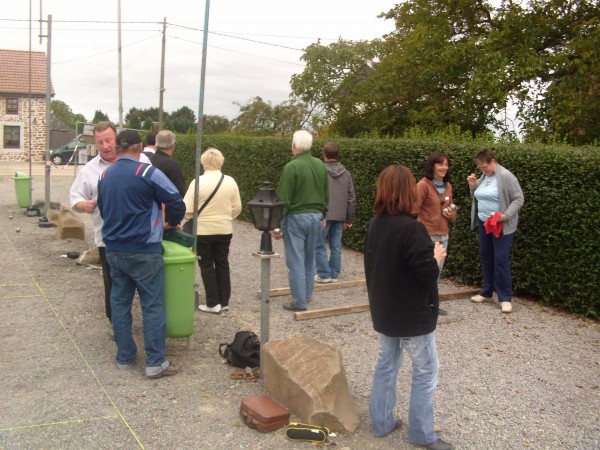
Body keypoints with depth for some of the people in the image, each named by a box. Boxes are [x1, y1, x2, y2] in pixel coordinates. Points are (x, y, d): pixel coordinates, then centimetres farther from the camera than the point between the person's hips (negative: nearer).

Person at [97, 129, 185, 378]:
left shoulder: (104, 176, 6)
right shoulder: (148, 173, -13)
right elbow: (177, 203, -11)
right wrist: (171, 223, 8)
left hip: (113, 250, 6)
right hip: (143, 250, -6)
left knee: (119, 303, 14)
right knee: (153, 306, 2)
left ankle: (124, 357, 23)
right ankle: (155, 363, 6)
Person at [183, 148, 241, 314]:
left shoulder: (198, 182, -14)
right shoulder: (230, 181, -3)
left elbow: (187, 210, -13)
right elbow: (237, 208, 3)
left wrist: (196, 217, 8)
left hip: (203, 231, -3)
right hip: (225, 230, 4)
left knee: (207, 266, 9)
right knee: (222, 264, 15)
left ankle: (213, 303, 11)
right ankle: (224, 302, 21)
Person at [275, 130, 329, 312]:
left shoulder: (292, 167, -15)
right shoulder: (320, 165, 4)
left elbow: (283, 198, -15)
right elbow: (326, 194, 12)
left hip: (296, 217, -6)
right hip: (316, 216, 6)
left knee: (296, 261, 0)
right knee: (309, 259, 17)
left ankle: (299, 302, 4)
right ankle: (307, 295, 27)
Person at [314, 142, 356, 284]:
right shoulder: (346, 174, 7)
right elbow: (352, 198, 8)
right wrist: (349, 219, 16)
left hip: (323, 215, -5)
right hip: (340, 216, 5)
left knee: (319, 245, 5)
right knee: (336, 246, 10)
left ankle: (324, 274, 6)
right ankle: (334, 274, 14)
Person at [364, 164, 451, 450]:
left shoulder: (375, 224, 1)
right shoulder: (410, 228, -25)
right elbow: (428, 273, -24)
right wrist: (438, 256, -6)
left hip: (384, 311, 8)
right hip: (412, 315, -8)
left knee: (386, 365, 19)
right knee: (425, 372, 8)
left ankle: (382, 422, 29)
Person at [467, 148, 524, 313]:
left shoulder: (505, 176, -14)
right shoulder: (483, 176, 9)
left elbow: (519, 199, -14)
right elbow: (477, 199, 19)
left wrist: (505, 216, -25)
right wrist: (472, 186, 0)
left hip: (502, 226, -7)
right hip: (484, 223, 7)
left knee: (501, 260, -7)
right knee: (485, 258, 13)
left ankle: (505, 298, 1)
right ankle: (487, 292, 26)